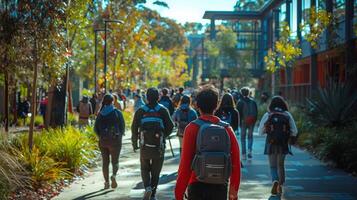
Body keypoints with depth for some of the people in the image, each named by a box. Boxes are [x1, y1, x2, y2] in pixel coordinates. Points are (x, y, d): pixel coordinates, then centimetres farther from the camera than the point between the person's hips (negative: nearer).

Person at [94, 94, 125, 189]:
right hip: (115, 140, -2)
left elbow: (96, 128, 2)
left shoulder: (100, 114, 3)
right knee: (115, 161, 8)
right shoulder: (117, 112, -5)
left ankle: (106, 182, 11)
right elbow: (122, 127, -5)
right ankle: (114, 175, -20)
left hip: (103, 141, 2)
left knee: (105, 162, 12)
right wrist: (120, 136, 13)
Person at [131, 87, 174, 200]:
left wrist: (134, 144, 10)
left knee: (145, 169, 16)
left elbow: (134, 128, 0)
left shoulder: (140, 111, 0)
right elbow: (170, 126, -3)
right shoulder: (163, 111, -2)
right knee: (156, 171, 11)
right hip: (159, 147, 0)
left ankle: (148, 187, -8)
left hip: (145, 146, 0)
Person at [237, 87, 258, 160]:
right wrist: (254, 121, 11)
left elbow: (238, 112, -9)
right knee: (250, 136, 14)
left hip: (243, 121, -2)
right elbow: (256, 112, 5)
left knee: (243, 137, 6)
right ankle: (249, 150, -6)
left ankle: (244, 154, 4)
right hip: (252, 122, 2)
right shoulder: (253, 101, 4)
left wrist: (239, 121, -1)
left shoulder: (240, 102, -7)